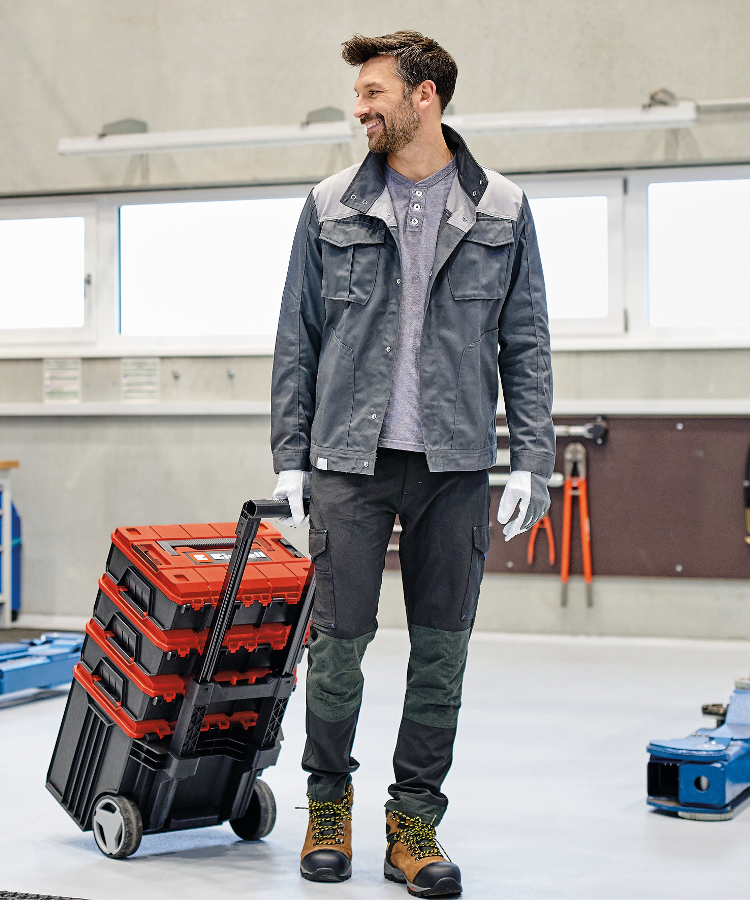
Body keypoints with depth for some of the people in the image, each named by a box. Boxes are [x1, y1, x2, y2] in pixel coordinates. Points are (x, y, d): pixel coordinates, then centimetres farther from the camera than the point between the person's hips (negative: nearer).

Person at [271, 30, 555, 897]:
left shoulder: (503, 211, 6)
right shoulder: (331, 207, 7)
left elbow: (525, 343, 6)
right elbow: (297, 338, 9)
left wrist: (530, 460, -1)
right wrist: (289, 457, 3)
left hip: (455, 464, 0)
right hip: (350, 458, 0)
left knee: (442, 647, 3)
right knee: (340, 639, 1)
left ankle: (414, 821, 15)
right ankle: (328, 802, 21)